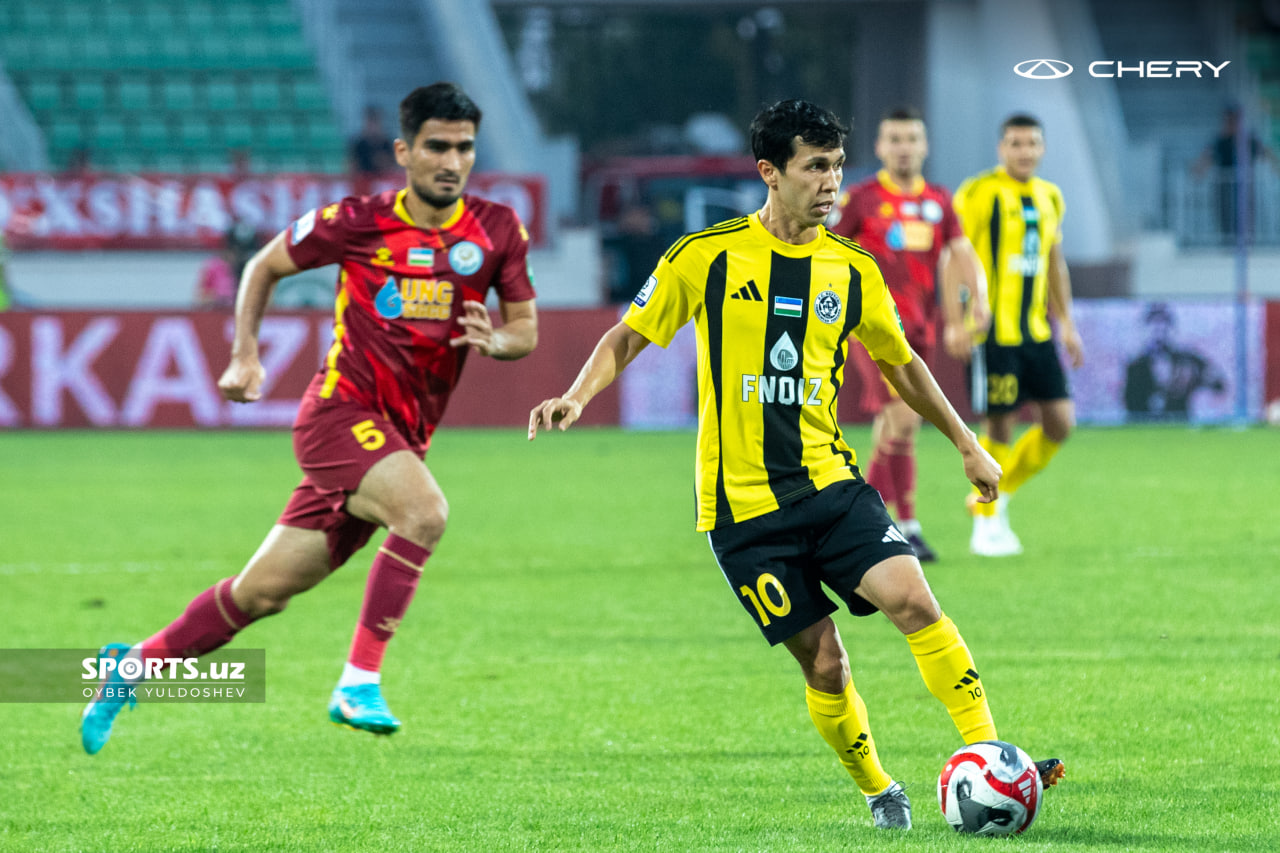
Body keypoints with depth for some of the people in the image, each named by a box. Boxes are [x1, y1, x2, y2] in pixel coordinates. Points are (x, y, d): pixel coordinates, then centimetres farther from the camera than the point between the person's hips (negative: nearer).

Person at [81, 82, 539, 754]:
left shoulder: (498, 231, 2)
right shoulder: (358, 223, -6)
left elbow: (525, 329, 9)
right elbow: (264, 266, 9)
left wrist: (496, 341, -15)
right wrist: (245, 356, -1)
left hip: (399, 438, 4)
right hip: (340, 412, -4)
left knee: (261, 593, 7)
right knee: (425, 511, -32)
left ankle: (135, 666, 24)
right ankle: (359, 681, -26)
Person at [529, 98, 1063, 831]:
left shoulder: (853, 269, 6)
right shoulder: (706, 256, -5)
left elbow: (900, 363, 21)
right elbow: (628, 337, 4)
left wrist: (968, 445, 23)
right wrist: (578, 397, -14)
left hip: (830, 482, 3)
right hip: (743, 505, -3)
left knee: (913, 600, -19)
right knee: (823, 662, -4)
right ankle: (880, 794, 19)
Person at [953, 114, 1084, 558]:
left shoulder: (1050, 197, 13)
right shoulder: (979, 194, -8)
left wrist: (1066, 324, 20)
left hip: (1036, 332, 7)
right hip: (994, 332, -7)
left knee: (1060, 421, 1)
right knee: (999, 425, -4)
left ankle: (995, 495, 19)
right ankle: (987, 522, 10)